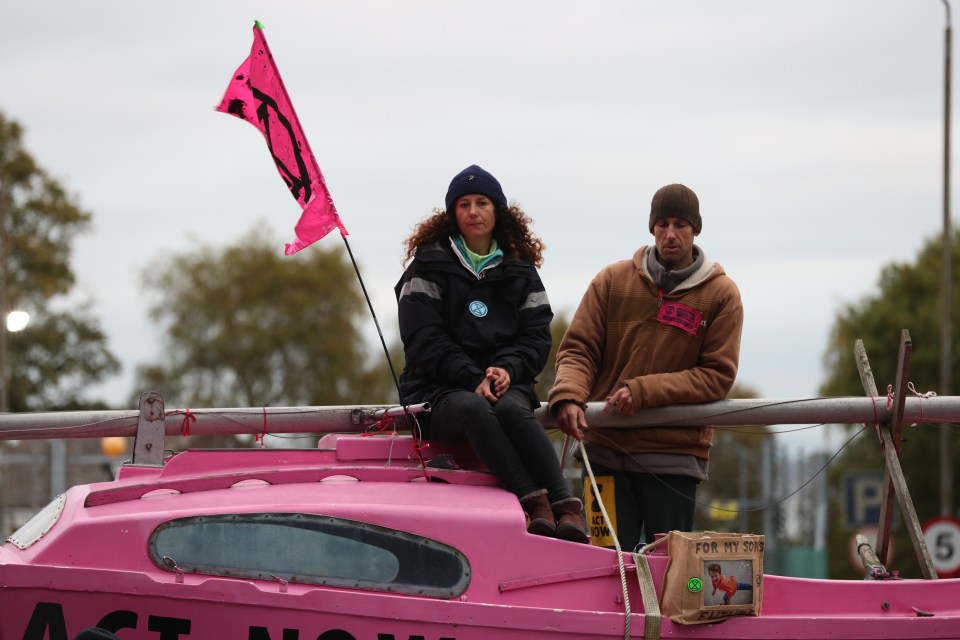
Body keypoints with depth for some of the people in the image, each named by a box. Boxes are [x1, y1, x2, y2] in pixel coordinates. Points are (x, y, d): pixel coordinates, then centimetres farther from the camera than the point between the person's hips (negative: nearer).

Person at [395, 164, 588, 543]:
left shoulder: (520, 271, 18)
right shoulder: (429, 267, 8)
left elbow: (537, 336, 10)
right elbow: (424, 341, -3)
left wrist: (508, 368, -12)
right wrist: (473, 380, -16)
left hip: (505, 383, 2)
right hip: (439, 391, -2)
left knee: (513, 409, -35)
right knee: (475, 409, -38)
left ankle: (565, 507, -49)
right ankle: (534, 503, -52)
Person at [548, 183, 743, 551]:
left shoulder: (721, 295, 2)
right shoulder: (613, 280, 7)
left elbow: (717, 376, -5)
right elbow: (578, 349, 5)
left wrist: (644, 392, -15)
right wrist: (567, 397, -16)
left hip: (675, 457, -1)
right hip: (606, 450, 1)